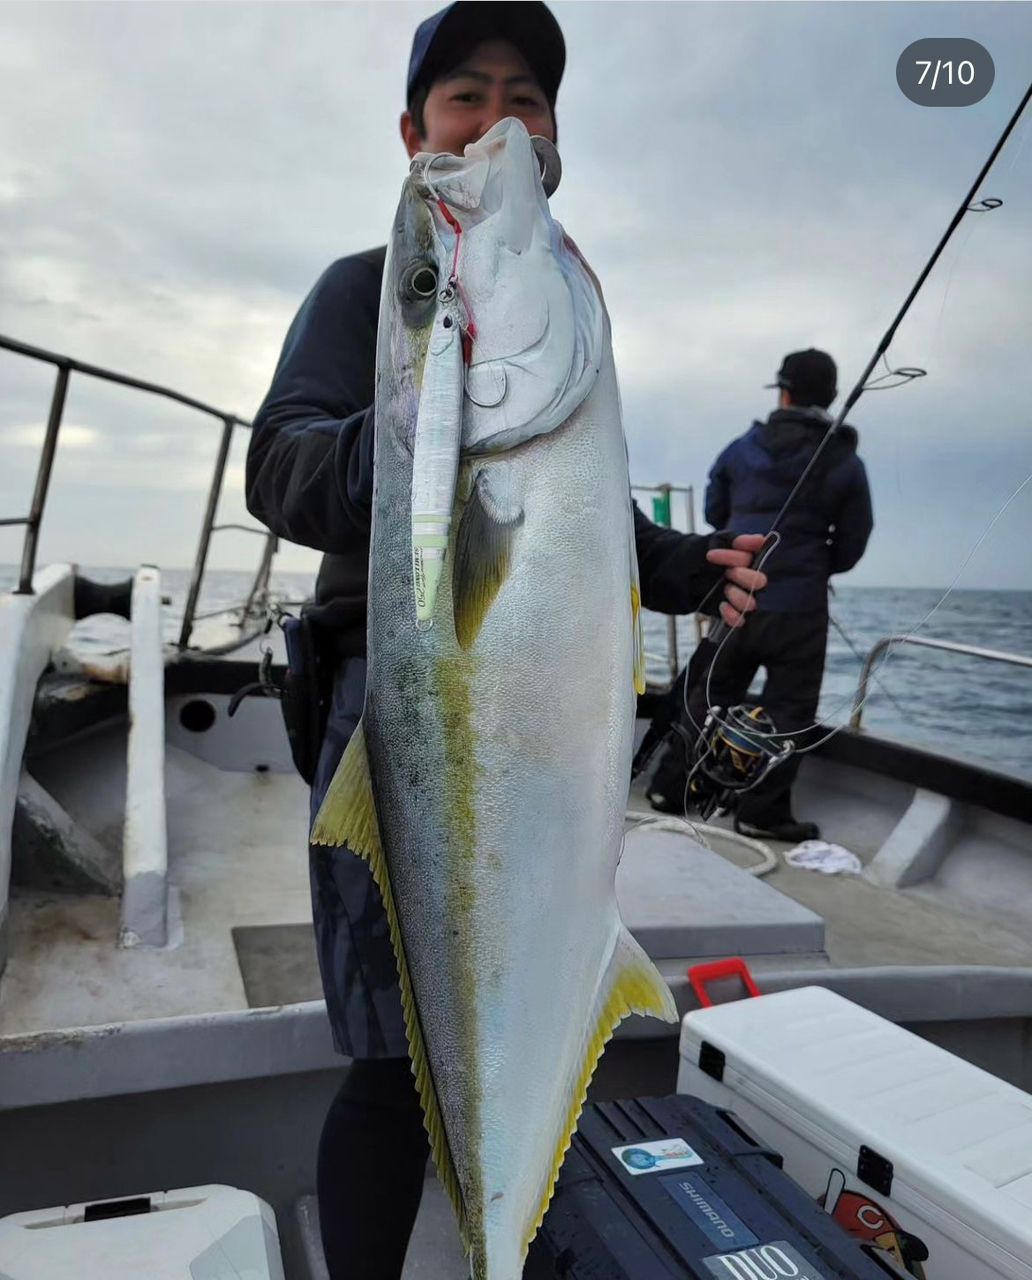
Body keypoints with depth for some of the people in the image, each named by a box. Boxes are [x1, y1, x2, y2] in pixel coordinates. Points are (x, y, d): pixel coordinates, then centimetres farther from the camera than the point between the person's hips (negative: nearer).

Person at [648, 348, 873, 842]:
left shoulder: (742, 448, 4)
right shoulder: (846, 464, -2)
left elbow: (715, 514, 14)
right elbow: (852, 545, 1)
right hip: (798, 606, -3)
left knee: (710, 692, 15)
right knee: (787, 708, 5)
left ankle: (670, 787, 20)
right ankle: (762, 812, 6)